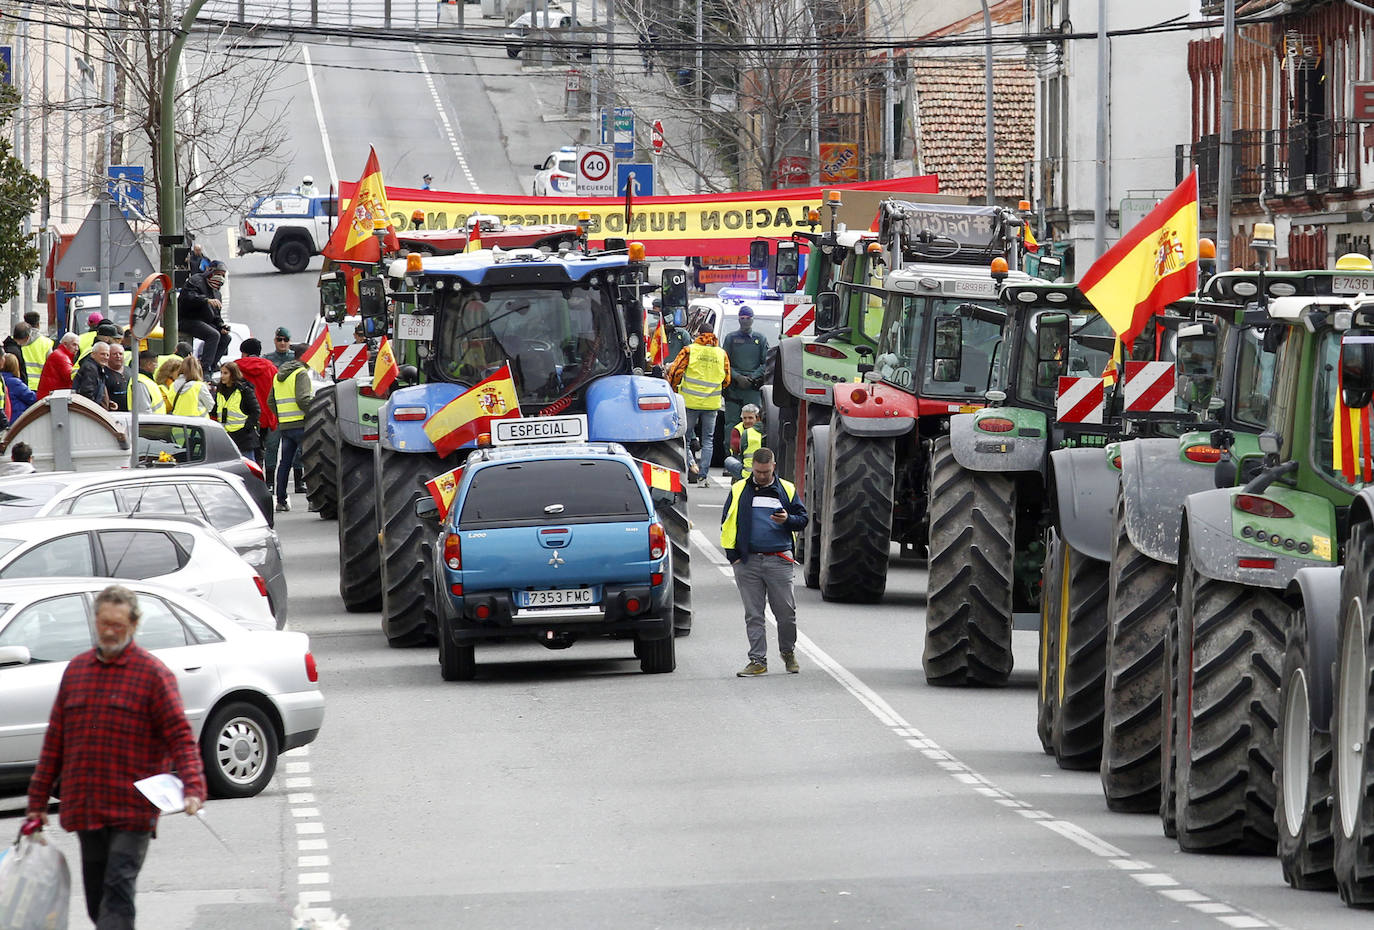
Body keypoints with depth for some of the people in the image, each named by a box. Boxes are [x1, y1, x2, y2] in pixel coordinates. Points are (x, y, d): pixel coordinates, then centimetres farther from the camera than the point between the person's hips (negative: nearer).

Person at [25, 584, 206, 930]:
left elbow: (180, 736, -9)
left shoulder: (153, 673, -3)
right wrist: (38, 800, 16)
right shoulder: (76, 670, 14)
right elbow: (55, 741, 18)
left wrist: (193, 787, -24)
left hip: (132, 811, -6)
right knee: (96, 899, 10)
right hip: (85, 811, 6)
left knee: (118, 891, -15)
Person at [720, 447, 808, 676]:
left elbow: (802, 519, 13)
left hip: (778, 560, 0)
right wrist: (732, 554, 2)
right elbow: (727, 523, 11)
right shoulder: (739, 490, 9)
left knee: (786, 612, 1)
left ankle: (788, 652, 23)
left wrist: (788, 520, -10)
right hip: (747, 561, 0)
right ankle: (758, 660, 4)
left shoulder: (786, 490, 10)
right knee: (753, 615, 1)